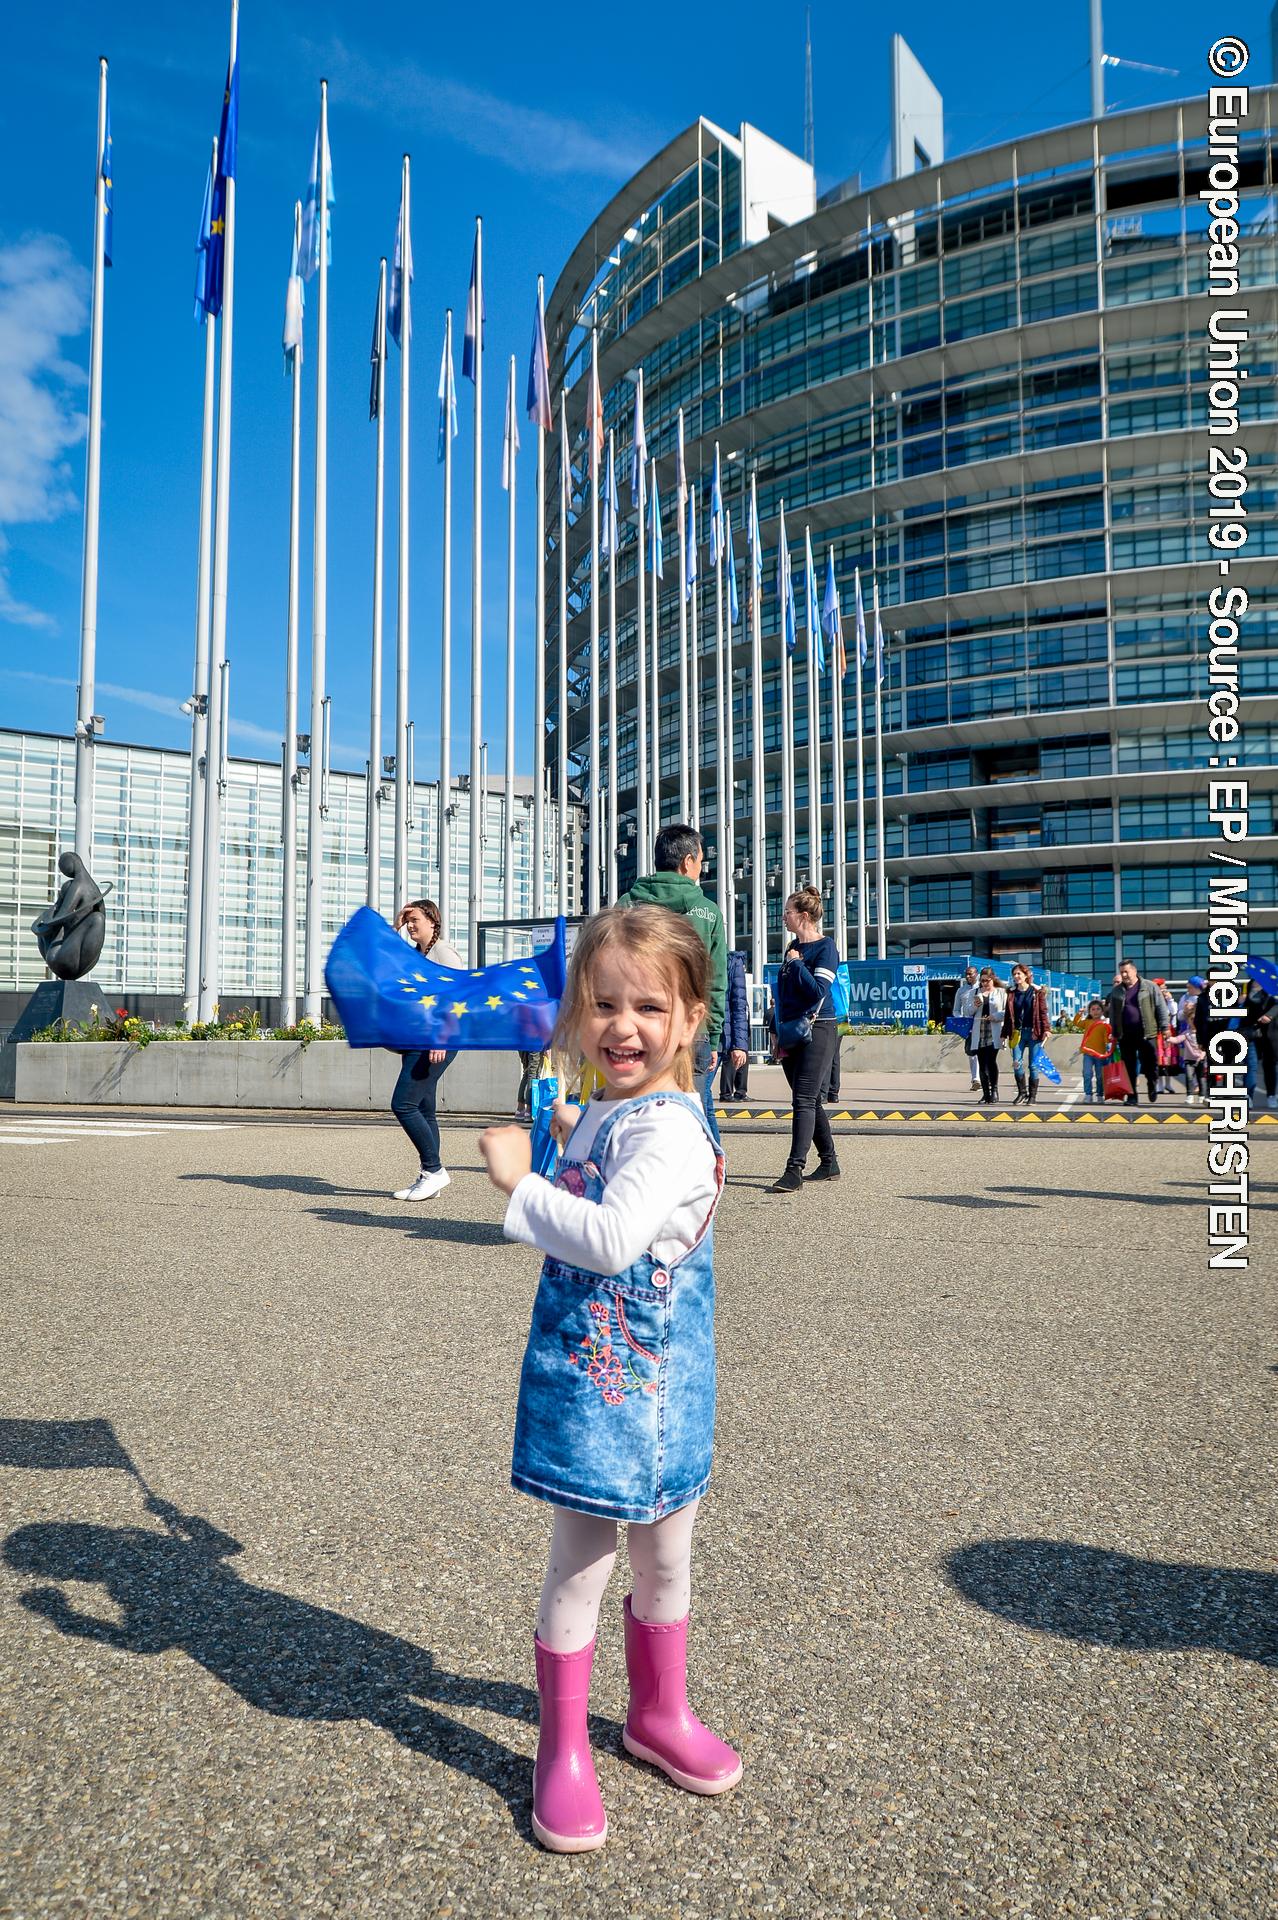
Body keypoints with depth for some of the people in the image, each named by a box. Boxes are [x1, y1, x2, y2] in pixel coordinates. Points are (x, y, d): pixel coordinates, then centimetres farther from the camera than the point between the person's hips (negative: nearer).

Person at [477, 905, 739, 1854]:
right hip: (587, 1382, 4)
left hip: (647, 1391, -4)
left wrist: (520, 1180, -29)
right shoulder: (605, 1117, 4)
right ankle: (563, 1748, 30)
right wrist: (568, 1136, 12)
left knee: (664, 1562, 19)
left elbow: (613, 1240, -36)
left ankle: (661, 1712, 43)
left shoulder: (668, 1129, -22)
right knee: (579, 1567, 12)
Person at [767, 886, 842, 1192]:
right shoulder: (793, 946, 15)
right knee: (810, 1101, 12)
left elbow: (817, 990, -19)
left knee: (804, 1100, -13)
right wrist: (777, 1031, 20)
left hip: (817, 1030, -8)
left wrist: (796, 963, -10)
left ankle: (794, 1170, -16)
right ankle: (829, 1163, 22)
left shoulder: (826, 947, -8)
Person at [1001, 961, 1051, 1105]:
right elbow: (1007, 1015, 13)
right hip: (1017, 1032, 3)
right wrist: (1005, 1034, 11)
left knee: (1032, 1065, 0)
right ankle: (1022, 1093, 9)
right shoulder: (1012, 993, 11)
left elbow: (1043, 1012, -1)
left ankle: (1032, 1096, 10)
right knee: (1016, 1063, -6)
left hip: (1033, 1032, -3)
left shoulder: (1037, 992, 1)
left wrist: (1046, 1029, -11)